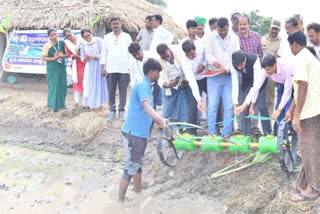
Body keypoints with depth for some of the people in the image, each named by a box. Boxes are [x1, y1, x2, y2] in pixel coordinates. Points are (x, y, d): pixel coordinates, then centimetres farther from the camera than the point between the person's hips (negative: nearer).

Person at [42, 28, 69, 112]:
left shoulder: (62, 43, 1)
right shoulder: (47, 46, -7)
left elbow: (68, 54, 6)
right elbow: (44, 58, -7)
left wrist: (63, 56, -15)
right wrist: (53, 58, -20)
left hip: (61, 67, 3)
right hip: (52, 69, -3)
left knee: (63, 85, 6)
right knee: (54, 86, 0)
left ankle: (61, 103, 22)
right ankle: (53, 105, 10)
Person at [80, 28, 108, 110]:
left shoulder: (98, 41, -10)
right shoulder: (83, 45, 4)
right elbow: (83, 59, 7)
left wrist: (92, 57, -19)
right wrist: (86, 58, -15)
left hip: (99, 66, -4)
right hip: (90, 68, 4)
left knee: (99, 84, 1)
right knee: (90, 86, 5)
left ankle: (98, 104, 10)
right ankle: (91, 103, 13)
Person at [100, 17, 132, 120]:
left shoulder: (127, 37, 5)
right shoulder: (107, 37, 9)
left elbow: (131, 52, 5)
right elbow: (104, 52, 10)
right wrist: (102, 66, 2)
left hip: (124, 69, -1)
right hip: (110, 69, 1)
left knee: (123, 91, 2)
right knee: (111, 91, 3)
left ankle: (122, 110, 12)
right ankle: (112, 110, 11)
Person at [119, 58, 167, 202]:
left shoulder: (146, 86, 15)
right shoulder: (142, 85, -17)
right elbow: (147, 108, -32)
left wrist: (159, 121, 26)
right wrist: (161, 120, -38)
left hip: (139, 132, 10)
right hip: (134, 132, -10)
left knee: (138, 165, 19)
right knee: (130, 167, -6)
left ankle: (138, 195, 33)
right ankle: (120, 201, 1)